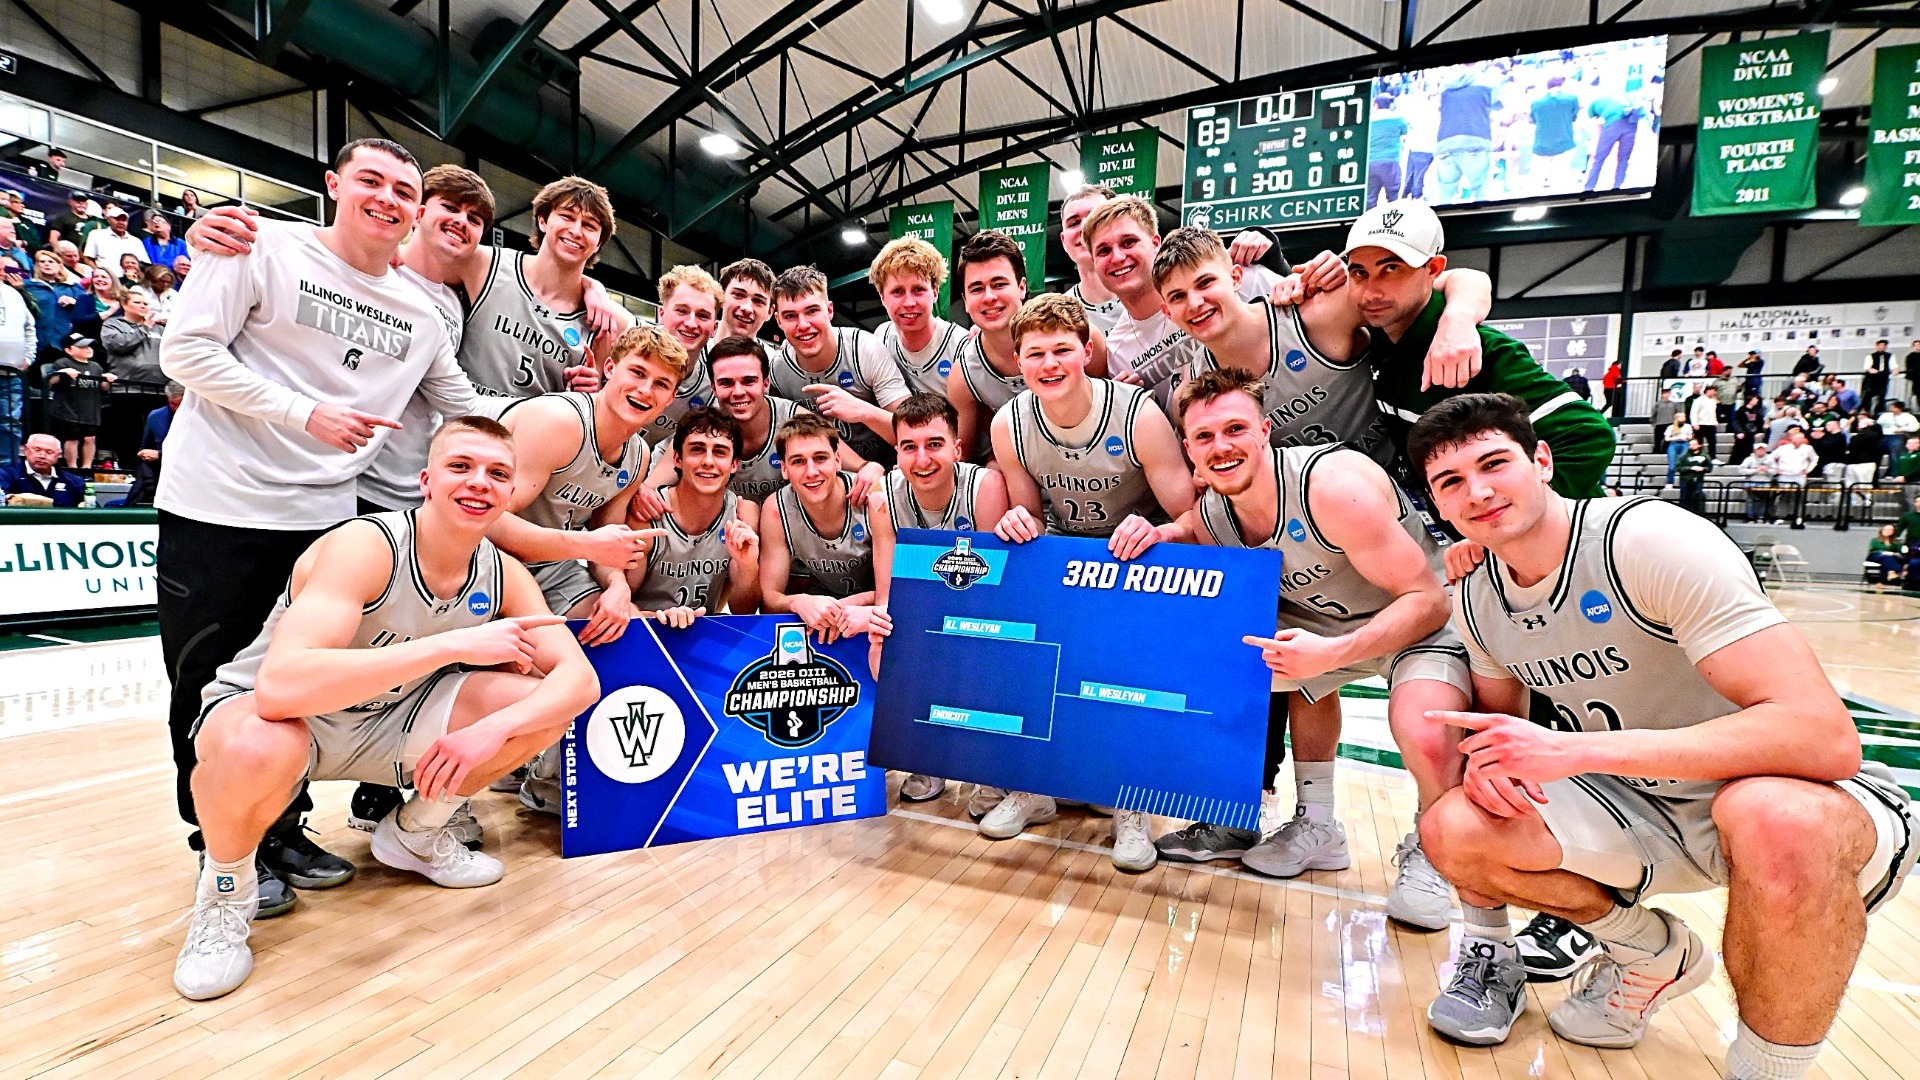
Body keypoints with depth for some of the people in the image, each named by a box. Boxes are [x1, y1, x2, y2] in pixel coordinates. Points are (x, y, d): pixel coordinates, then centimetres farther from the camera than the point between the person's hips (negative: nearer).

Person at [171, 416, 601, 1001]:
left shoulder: (503, 574, -11)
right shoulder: (364, 547, -29)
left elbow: (581, 678, -15)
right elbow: (279, 685, -43)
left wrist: (492, 729, -33)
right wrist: (456, 645, -44)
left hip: (384, 721, 5)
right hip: (270, 715, -5)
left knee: (543, 704, -14)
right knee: (258, 749, -40)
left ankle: (416, 832, 12)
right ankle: (225, 889, -4)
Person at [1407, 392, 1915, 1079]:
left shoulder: (1650, 542, -25)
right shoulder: (1476, 599, -4)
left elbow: (1825, 737, -30)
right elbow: (1502, 713, 9)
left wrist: (1573, 749, -36)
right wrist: (1493, 755, -17)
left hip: (1807, 805, -5)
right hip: (1644, 809, 6)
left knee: (1776, 821, -40)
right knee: (1453, 831, -17)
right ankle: (1655, 955, 13)